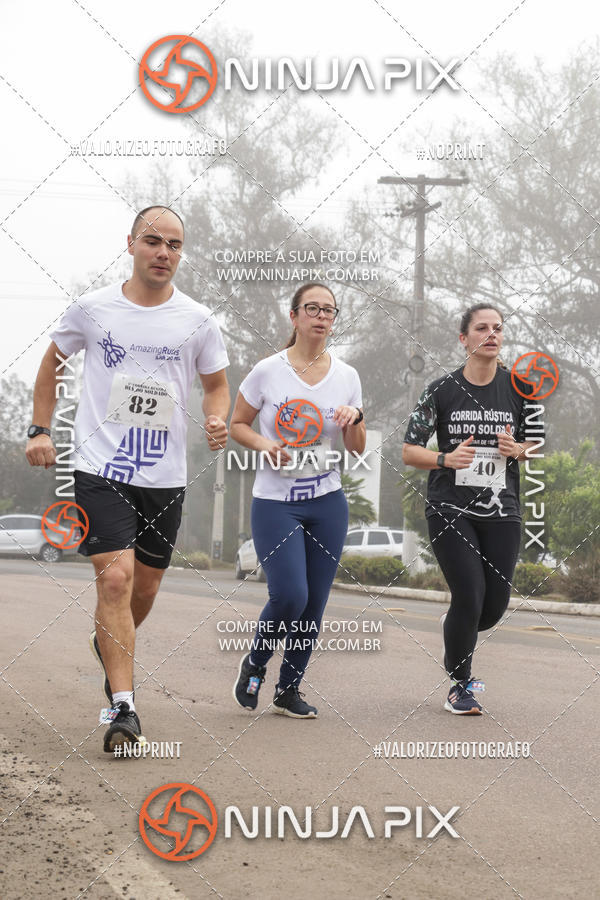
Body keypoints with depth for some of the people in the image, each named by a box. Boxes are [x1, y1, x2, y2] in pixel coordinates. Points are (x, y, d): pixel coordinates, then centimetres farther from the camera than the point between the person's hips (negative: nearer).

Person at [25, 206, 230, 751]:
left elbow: (217, 384, 13)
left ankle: (111, 647, 48)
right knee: (115, 577, -17)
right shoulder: (93, 309, -1)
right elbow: (52, 362, 15)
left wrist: (217, 420, -8)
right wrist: (40, 429, 8)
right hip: (102, 469, -3)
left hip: (166, 477, 3)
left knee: (145, 587, 14)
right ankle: (123, 709, -16)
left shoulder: (197, 321, 1)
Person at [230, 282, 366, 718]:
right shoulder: (267, 371, -5)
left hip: (328, 502, 4)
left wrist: (355, 418, -11)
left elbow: (358, 448, 9)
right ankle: (254, 664, 14)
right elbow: (237, 424, 5)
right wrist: (264, 444, -14)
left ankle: (289, 689, 22)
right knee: (290, 595, -16)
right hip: (276, 502, -4)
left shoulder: (346, 375, 4)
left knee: (314, 604, 4)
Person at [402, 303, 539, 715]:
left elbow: (536, 445, 11)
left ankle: (455, 632, 39)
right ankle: (459, 686, 11)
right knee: (469, 598, -11)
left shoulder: (520, 388, 2)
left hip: (501, 511, 3)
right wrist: (446, 459, -21)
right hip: (450, 510, -3)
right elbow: (409, 450, -2)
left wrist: (518, 449, -12)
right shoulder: (442, 390, -4)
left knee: (496, 604, 1)